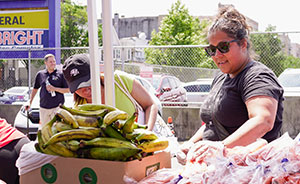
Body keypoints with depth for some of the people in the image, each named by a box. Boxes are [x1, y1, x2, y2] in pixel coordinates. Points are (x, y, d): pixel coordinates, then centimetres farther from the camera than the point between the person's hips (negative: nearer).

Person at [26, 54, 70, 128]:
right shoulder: (40, 74, 7)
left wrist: (54, 88, -13)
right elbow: (35, 89, 18)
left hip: (57, 107, -3)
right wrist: (30, 102, 13)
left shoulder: (60, 74, -1)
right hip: (43, 107, 3)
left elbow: (67, 90, -2)